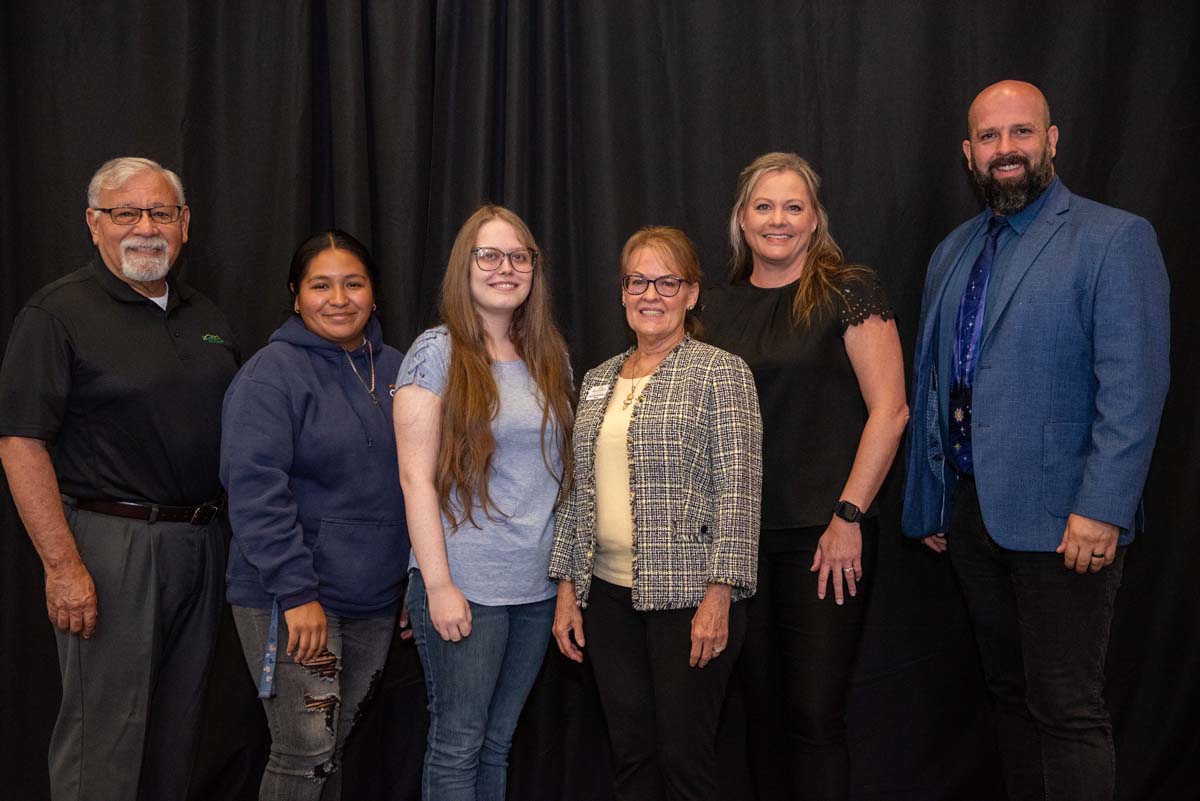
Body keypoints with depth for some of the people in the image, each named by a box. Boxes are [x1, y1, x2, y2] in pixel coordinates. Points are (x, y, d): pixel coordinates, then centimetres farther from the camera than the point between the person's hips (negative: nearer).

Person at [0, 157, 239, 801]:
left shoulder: (207, 318, 14)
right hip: (111, 544, -6)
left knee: (177, 733, 15)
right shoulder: (57, 312, -6)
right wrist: (63, 564, -19)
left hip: (200, 544, 7)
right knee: (103, 738, -1)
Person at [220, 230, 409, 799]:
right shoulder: (273, 373, -10)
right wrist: (297, 592, -22)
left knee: (336, 750, 16)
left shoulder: (393, 369, 9)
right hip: (290, 599, -6)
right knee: (306, 753, -4)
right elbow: (255, 490, -18)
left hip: (375, 599, 6)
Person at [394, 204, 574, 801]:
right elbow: (416, 478, -10)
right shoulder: (437, 352, -6)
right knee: (457, 746, 4)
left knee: (498, 741, 14)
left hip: (536, 585, 5)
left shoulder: (549, 356, 10)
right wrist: (438, 585, -14)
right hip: (463, 585, -5)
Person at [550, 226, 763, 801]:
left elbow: (738, 490, -10)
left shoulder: (720, 372, -5)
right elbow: (580, 490, 14)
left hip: (688, 597, -5)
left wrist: (719, 595, -16)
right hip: (608, 594, 6)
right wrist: (567, 588, 11)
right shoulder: (598, 380, 13)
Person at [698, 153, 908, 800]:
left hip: (824, 535, -4)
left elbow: (889, 411, -8)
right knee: (760, 708, 13)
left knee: (814, 716, -2)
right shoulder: (718, 309, 11)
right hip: (739, 536, 5)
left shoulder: (848, 293, -4)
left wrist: (849, 516, -12)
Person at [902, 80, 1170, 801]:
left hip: (1061, 517, -6)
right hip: (970, 510, 6)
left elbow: (1135, 387, -13)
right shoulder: (953, 253, 15)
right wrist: (928, 501, 14)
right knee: (1010, 691, 16)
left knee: (1067, 707, -2)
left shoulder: (1114, 239, -5)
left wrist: (1101, 510, -20)